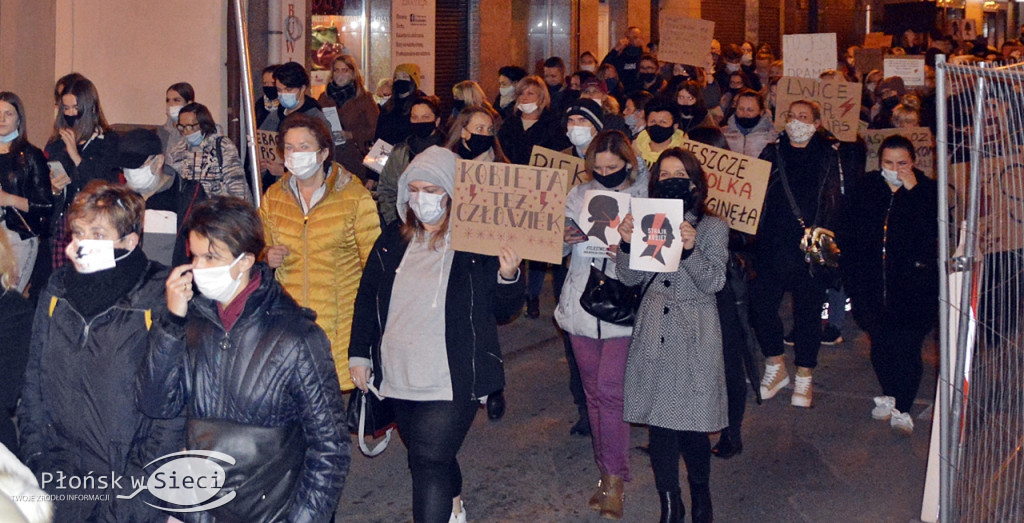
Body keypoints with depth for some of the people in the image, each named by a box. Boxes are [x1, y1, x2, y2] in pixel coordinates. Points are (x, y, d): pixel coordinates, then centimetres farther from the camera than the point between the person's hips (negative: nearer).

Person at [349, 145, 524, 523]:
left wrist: (508, 277, -24)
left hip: (450, 383, -6)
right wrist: (360, 354, 11)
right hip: (398, 377, 6)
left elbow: (504, 311, -5)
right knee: (435, 459, 21)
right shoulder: (393, 241, 5)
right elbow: (367, 299, 14)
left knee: (430, 463, -12)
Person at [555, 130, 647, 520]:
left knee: (610, 390, -10)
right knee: (593, 392, 11)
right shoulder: (578, 195, 9)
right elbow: (557, 250, 6)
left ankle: (615, 480, 1)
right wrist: (565, 238, -17)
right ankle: (607, 471, 24)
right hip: (582, 307, 4)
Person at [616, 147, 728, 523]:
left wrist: (690, 249, -26)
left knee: (691, 427, -1)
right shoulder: (647, 223, 9)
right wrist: (626, 243, -14)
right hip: (653, 335, 3)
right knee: (659, 425, 5)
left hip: (694, 340, -3)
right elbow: (629, 277, 4)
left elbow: (714, 282, -10)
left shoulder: (713, 228, 1)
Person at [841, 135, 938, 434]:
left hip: (913, 285, -3)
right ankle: (888, 396, 34)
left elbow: (931, 232, -20)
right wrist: (852, 274, 7)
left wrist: (912, 191, -21)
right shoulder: (867, 188, 5)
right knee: (880, 344, 12)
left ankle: (903, 409, 5)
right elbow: (852, 234, 12)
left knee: (907, 346, -7)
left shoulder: (928, 191, -4)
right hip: (874, 283, 3)